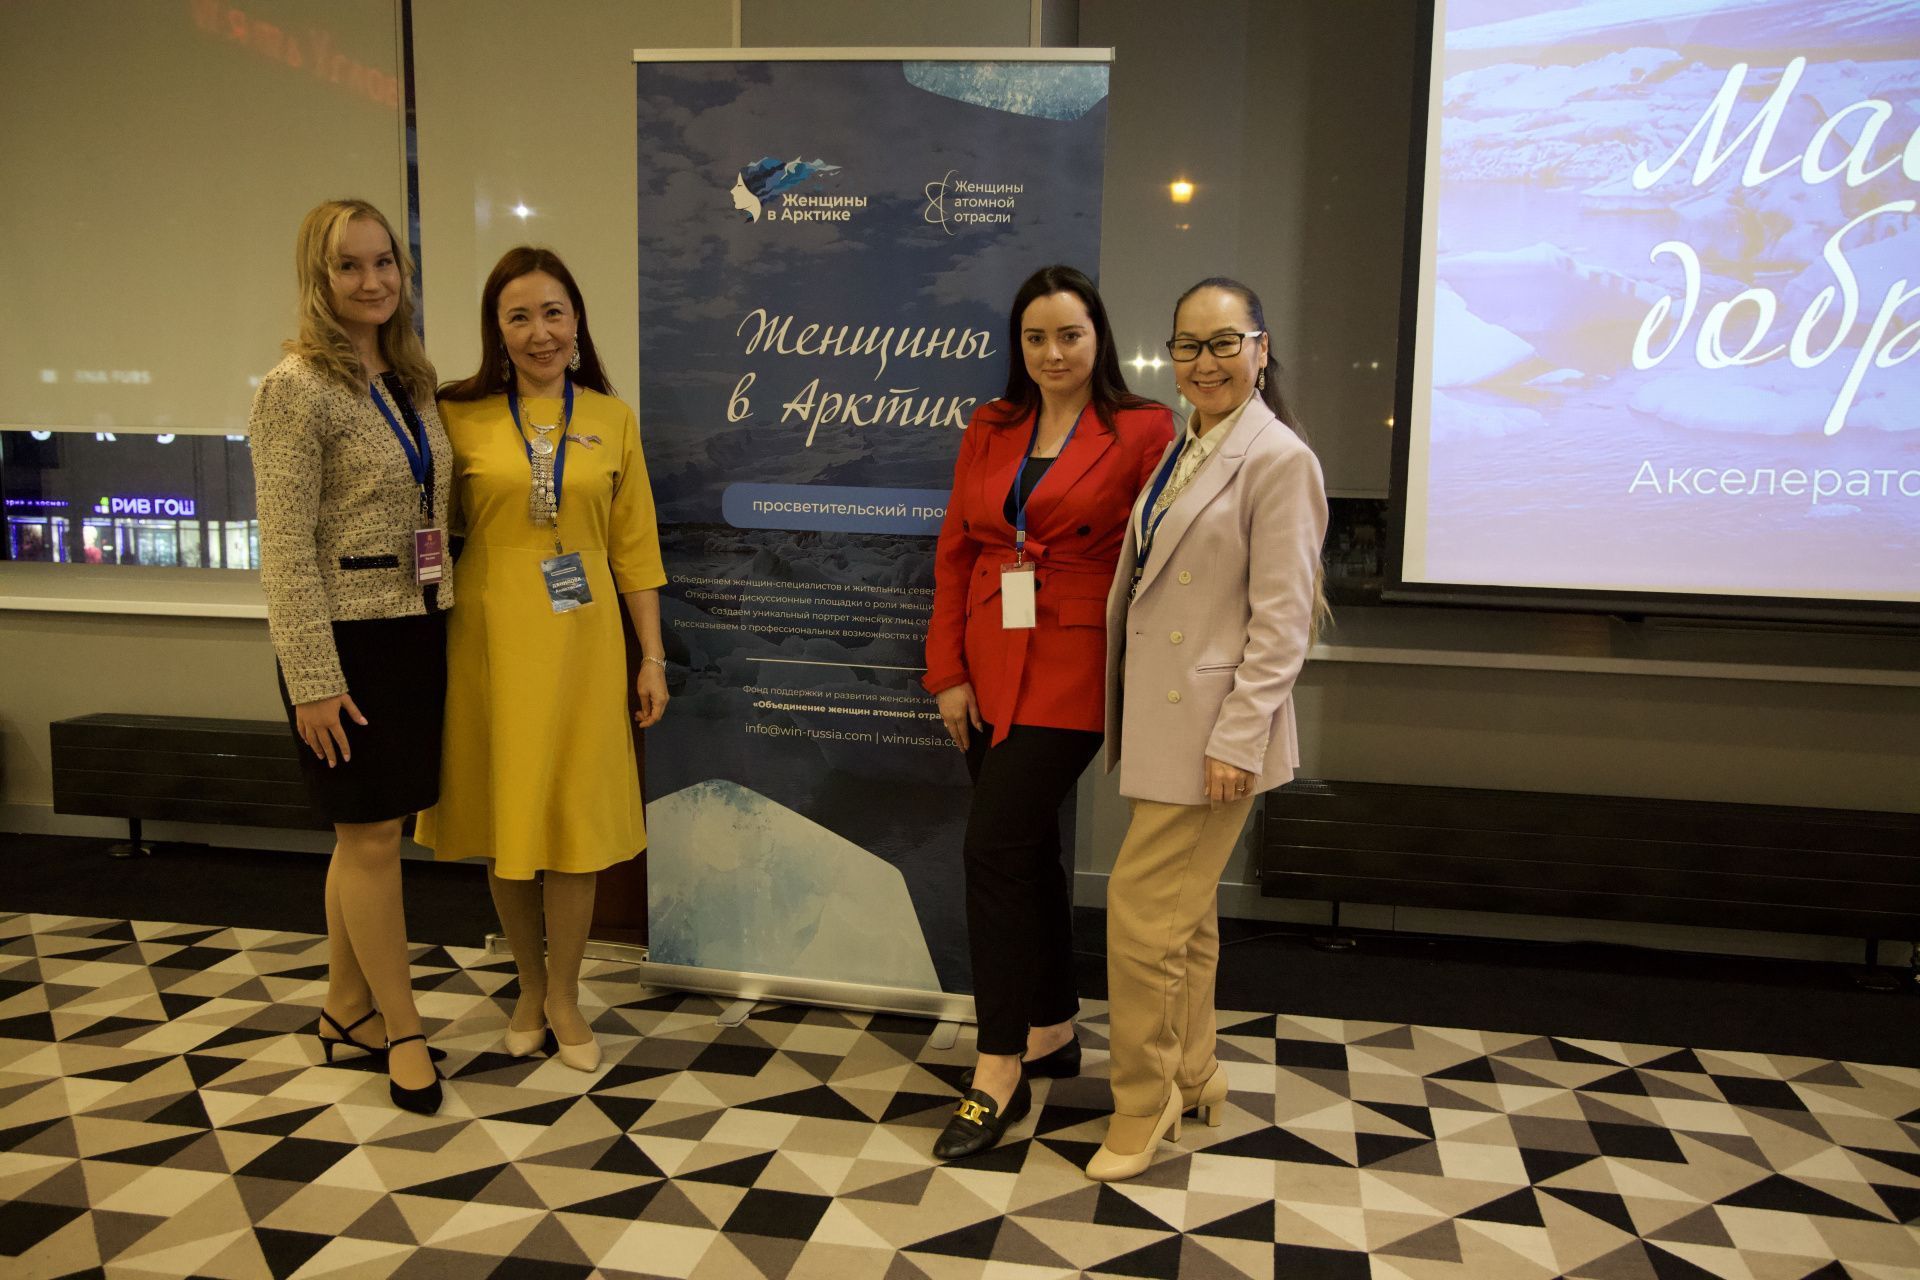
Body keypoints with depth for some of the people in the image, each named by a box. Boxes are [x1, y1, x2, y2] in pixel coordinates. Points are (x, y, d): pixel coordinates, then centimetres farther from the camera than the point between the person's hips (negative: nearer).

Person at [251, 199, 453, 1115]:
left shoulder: (412, 383, 11)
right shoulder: (297, 388, -11)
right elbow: (285, 550, -14)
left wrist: (449, 623, 11)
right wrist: (313, 680, -17)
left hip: (417, 631, 7)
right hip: (348, 637, -7)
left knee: (368, 832, 15)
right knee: (373, 836, 2)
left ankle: (346, 1008, 29)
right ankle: (401, 1030, 16)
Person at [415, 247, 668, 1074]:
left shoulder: (611, 418, 3)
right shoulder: (460, 417, -1)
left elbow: (634, 546, 4)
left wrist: (652, 656, 2)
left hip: (581, 639, 0)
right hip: (490, 638, 0)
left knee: (573, 817, 5)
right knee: (504, 820, 9)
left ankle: (564, 999, 22)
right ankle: (530, 989, 29)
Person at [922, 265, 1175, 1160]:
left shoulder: (1142, 431, -3)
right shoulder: (989, 430, 11)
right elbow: (954, 553, 10)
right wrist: (948, 671, 4)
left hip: (1072, 673, -5)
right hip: (990, 674, 6)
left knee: (995, 847, -10)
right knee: (1027, 850, 13)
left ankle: (999, 1075, 2)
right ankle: (1053, 1031, 31)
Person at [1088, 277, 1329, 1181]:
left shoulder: (1278, 460, -13)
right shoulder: (1180, 450, 11)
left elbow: (1280, 623, -16)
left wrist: (1237, 740, -19)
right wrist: (1125, 715, 13)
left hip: (1214, 729, -8)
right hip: (1161, 716, 8)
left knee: (1144, 909, -4)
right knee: (1184, 911, 19)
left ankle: (1144, 1099, 16)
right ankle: (1192, 1077, 36)